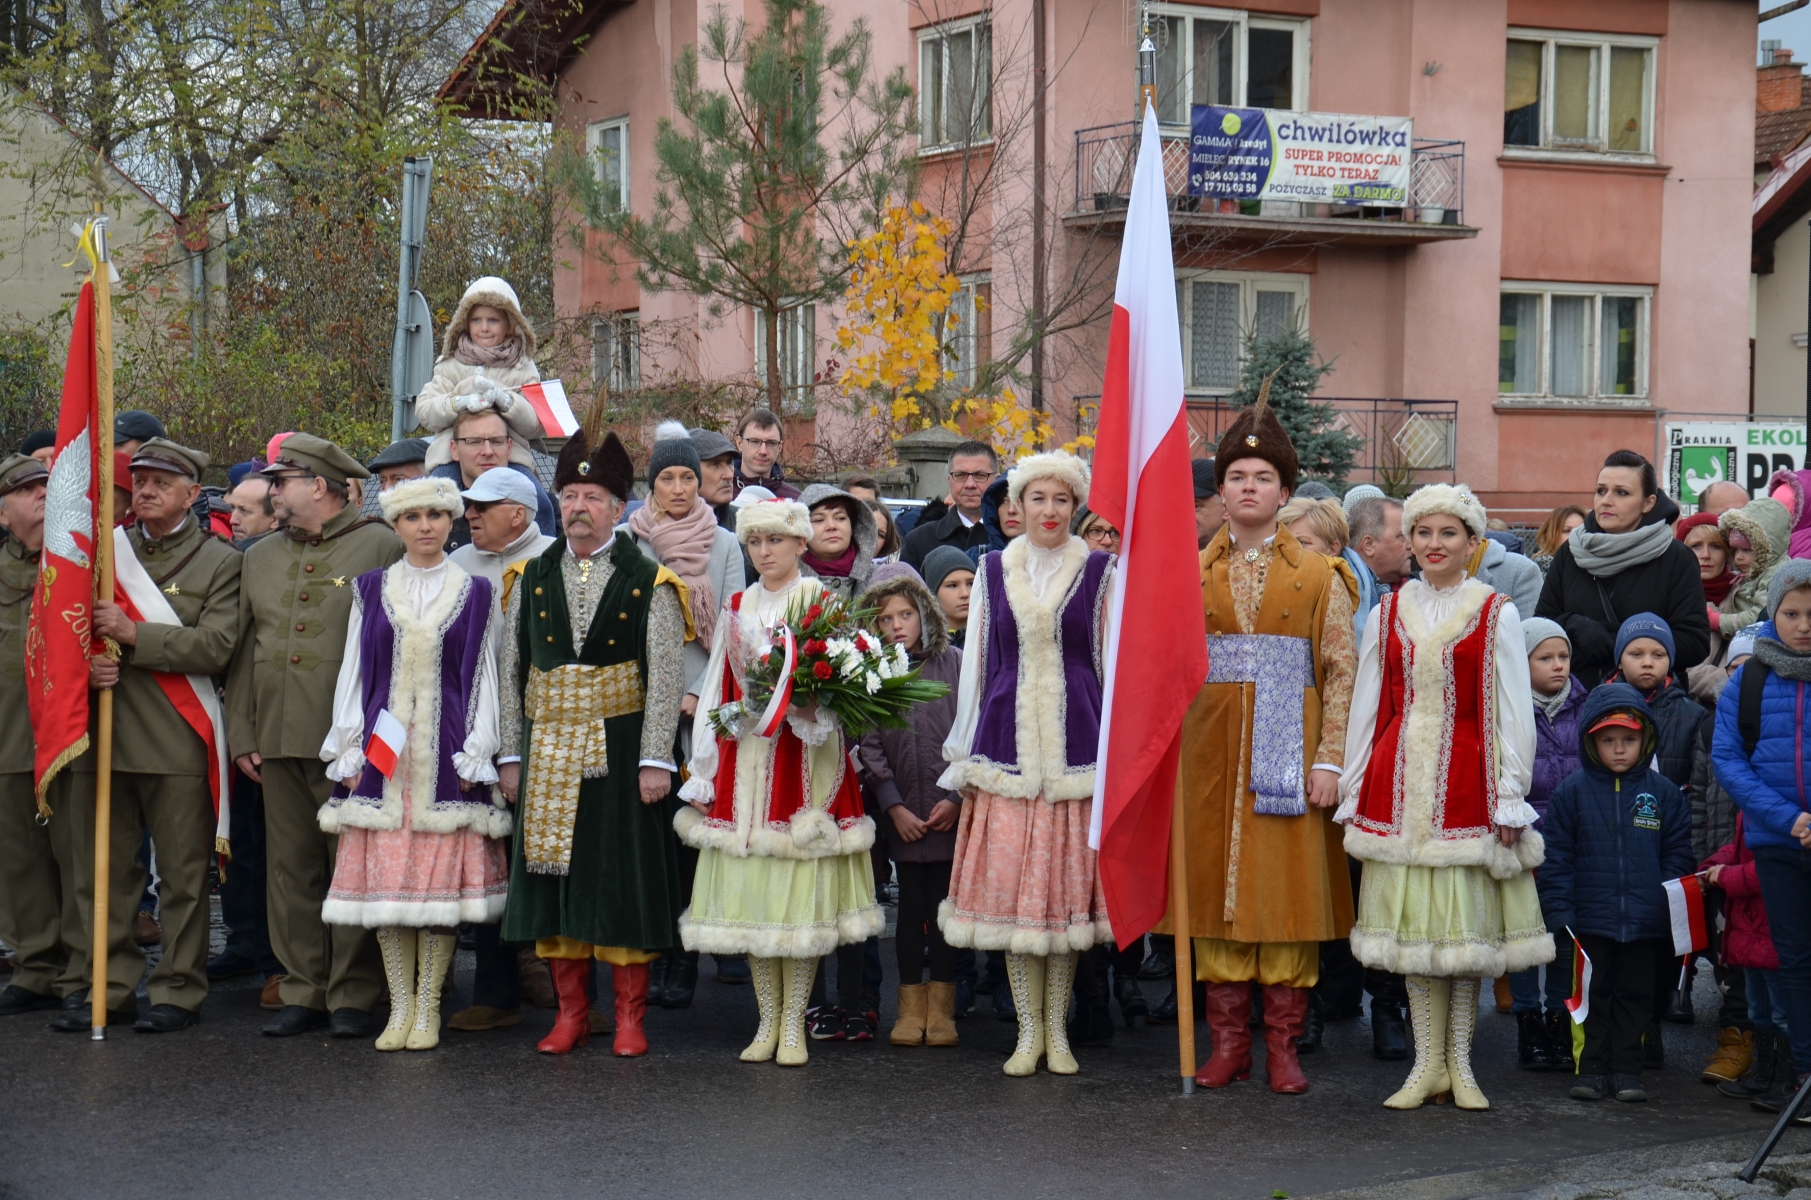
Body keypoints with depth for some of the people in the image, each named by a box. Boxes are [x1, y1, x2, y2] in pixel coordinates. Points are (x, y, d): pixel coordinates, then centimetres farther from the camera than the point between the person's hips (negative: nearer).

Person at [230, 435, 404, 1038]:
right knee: (291, 869, 7)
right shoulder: (261, 557, 17)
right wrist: (241, 735, 9)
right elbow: (243, 650, 17)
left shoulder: (381, 547, -1)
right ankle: (302, 993, 14)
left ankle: (353, 997, 6)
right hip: (280, 741, 6)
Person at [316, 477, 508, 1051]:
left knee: (442, 875, -1)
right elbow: (354, 670, 9)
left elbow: (483, 678, 5)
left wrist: (475, 755, -3)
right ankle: (400, 1007, 10)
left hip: (446, 754, -1)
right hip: (383, 751, 1)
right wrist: (349, 750, 2)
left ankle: (428, 1008, 9)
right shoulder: (372, 589, 9)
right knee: (385, 874, 0)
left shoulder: (475, 593, 6)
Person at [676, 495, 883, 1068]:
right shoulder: (737, 608, 14)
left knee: (800, 892, -4)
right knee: (749, 893, 3)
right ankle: (768, 1020, 14)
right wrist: (705, 773, 10)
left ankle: (794, 1025, 5)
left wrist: (807, 707, -23)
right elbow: (718, 693, 14)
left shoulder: (821, 601, 2)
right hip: (745, 761, 4)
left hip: (805, 761, -4)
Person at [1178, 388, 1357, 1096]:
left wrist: (1330, 761, -9)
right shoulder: (1190, 573, 10)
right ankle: (1229, 1042, 10)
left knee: (1288, 887, -1)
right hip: (1211, 754, 2)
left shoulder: (1317, 576, 5)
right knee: (1218, 881, 2)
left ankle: (1283, 1045, 6)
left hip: (1287, 754, -2)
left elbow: (1342, 671, -1)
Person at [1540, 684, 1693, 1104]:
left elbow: (1677, 853, 8)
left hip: (1644, 923, 1)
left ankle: (1627, 1069, 17)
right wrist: (1559, 911, -7)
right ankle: (1593, 1069, 14)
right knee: (1593, 997, 7)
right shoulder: (1572, 791, -2)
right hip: (1590, 922, -1)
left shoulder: (1663, 793, 2)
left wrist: (1673, 904, 0)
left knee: (1635, 996, 9)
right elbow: (1556, 857, -1)